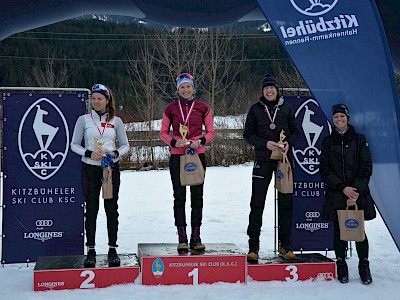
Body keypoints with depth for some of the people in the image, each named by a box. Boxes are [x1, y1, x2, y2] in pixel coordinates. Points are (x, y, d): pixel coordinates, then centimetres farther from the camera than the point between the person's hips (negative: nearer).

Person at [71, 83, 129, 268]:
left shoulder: (116, 121, 6)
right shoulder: (84, 120, 3)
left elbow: (125, 145, 10)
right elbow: (74, 145, 4)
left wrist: (115, 154, -10)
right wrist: (89, 154, -13)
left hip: (111, 168, 1)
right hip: (90, 168, -1)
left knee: (111, 208, 2)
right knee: (91, 209, 1)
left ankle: (112, 249, 9)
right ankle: (90, 251, 8)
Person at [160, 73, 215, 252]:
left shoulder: (203, 108, 5)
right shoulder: (171, 108, 5)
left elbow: (211, 132, 8)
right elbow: (163, 133, 8)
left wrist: (200, 141, -12)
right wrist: (174, 142, -12)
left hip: (197, 155, 0)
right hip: (177, 156, 0)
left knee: (197, 196, 3)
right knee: (179, 196, 0)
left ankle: (196, 237, 11)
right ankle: (182, 238, 6)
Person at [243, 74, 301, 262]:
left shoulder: (286, 108, 7)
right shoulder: (256, 109, 4)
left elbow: (296, 131, 10)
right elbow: (248, 134, 2)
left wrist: (289, 142, -11)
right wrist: (265, 143, -14)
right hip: (263, 160, -1)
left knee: (286, 203, 4)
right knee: (257, 203, -3)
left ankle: (285, 246, 15)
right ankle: (253, 247, 5)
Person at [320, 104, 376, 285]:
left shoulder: (359, 140, 4)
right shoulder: (327, 142, 7)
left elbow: (366, 168, 0)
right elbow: (324, 170, 1)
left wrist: (355, 191, -11)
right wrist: (343, 188, -11)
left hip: (359, 194, -1)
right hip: (336, 195, 1)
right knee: (339, 231, 4)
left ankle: (364, 266, 12)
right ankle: (341, 266, 14)